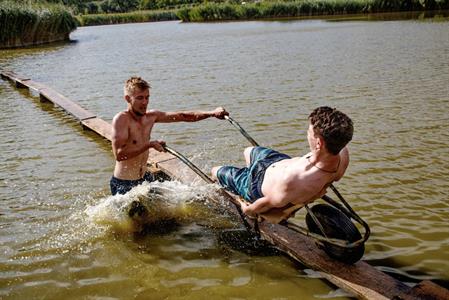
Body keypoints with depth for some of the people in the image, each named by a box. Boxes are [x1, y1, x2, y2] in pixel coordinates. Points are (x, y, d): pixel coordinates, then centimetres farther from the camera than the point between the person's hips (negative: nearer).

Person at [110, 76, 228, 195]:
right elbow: (119, 154, -29)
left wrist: (212, 113, -11)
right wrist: (149, 144, -28)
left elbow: (184, 116, 0)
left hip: (145, 178, 6)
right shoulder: (121, 119, -20)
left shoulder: (151, 116, 0)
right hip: (124, 185, -6)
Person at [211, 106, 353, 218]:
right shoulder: (343, 153, -31)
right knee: (248, 151, 33)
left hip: (261, 184, -6)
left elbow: (269, 203, -29)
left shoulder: (291, 180, -51)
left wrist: (249, 209, -6)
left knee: (216, 171, 20)